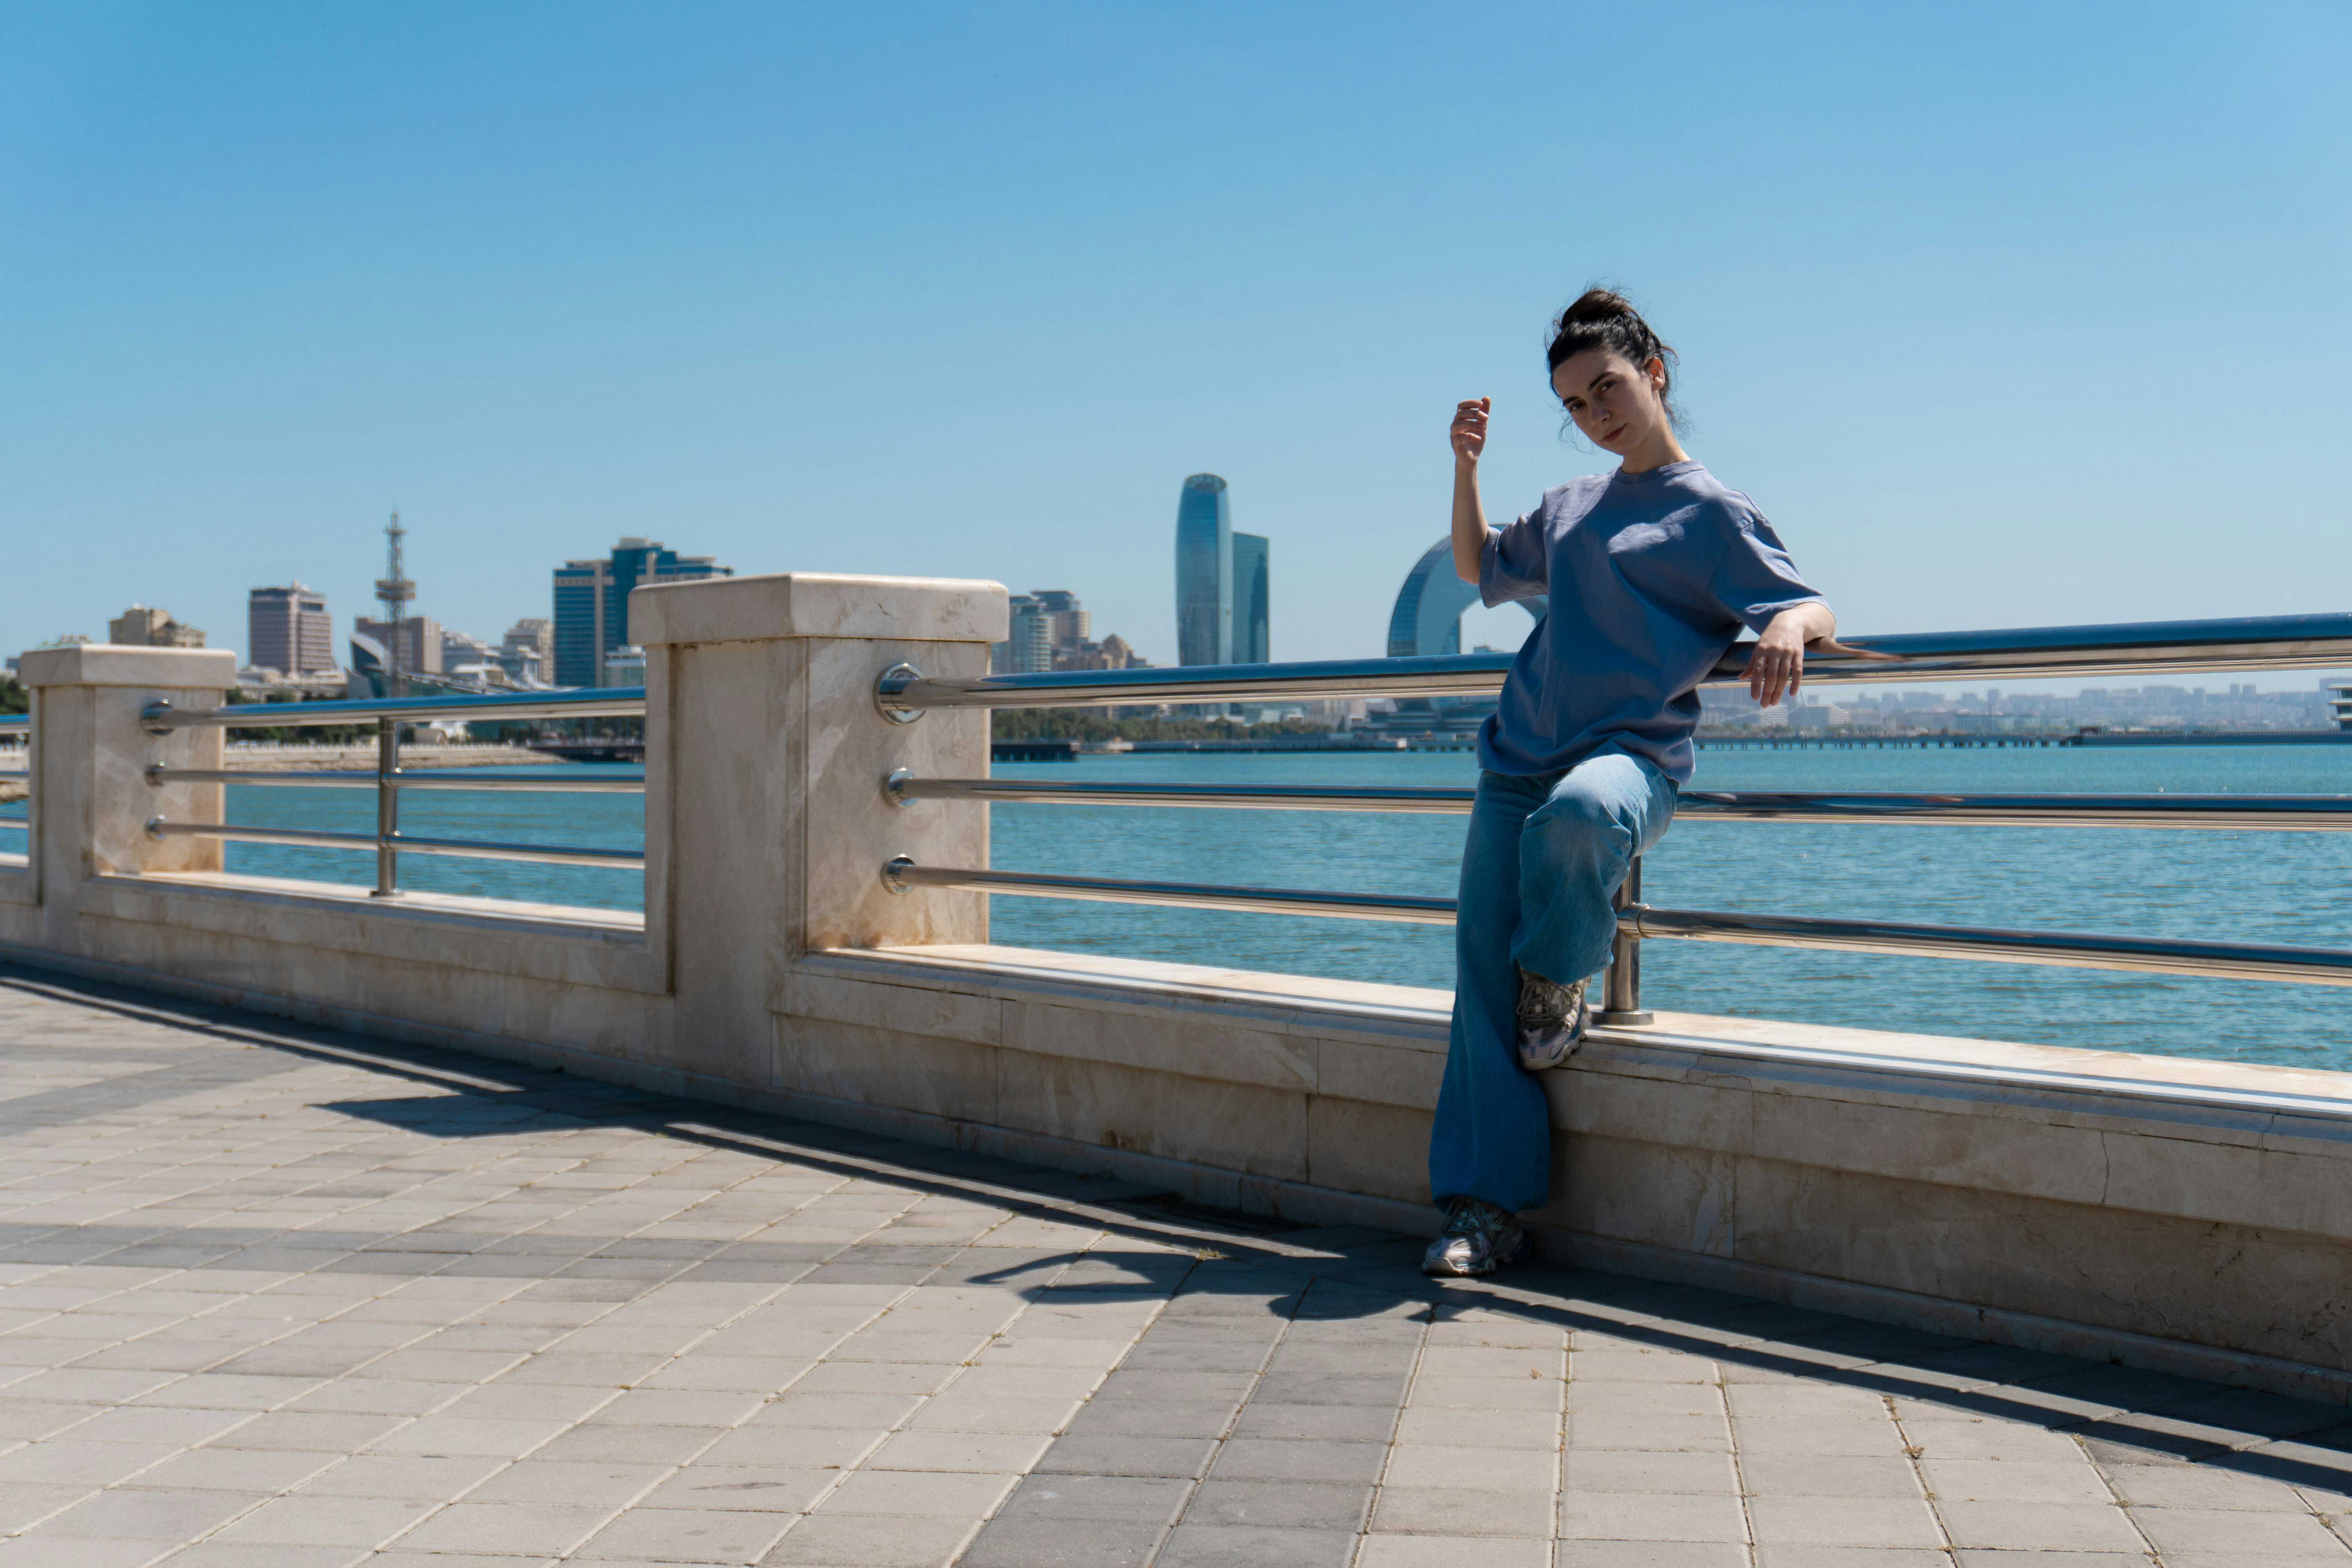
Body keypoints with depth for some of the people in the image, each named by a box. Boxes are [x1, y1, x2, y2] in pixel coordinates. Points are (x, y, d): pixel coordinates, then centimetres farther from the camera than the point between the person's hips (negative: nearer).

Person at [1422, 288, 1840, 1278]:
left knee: (1577, 814, -41)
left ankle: (1561, 985, -10)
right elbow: (1479, 568, 37)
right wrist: (1466, 468, 22)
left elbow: (1813, 610, -5)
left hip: (1631, 758, -6)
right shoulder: (1569, 508, 22)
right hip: (1519, 759, 6)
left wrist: (1790, 627, -29)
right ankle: (1487, 1208, -1)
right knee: (1481, 973, -6)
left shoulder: (1709, 511, 4)